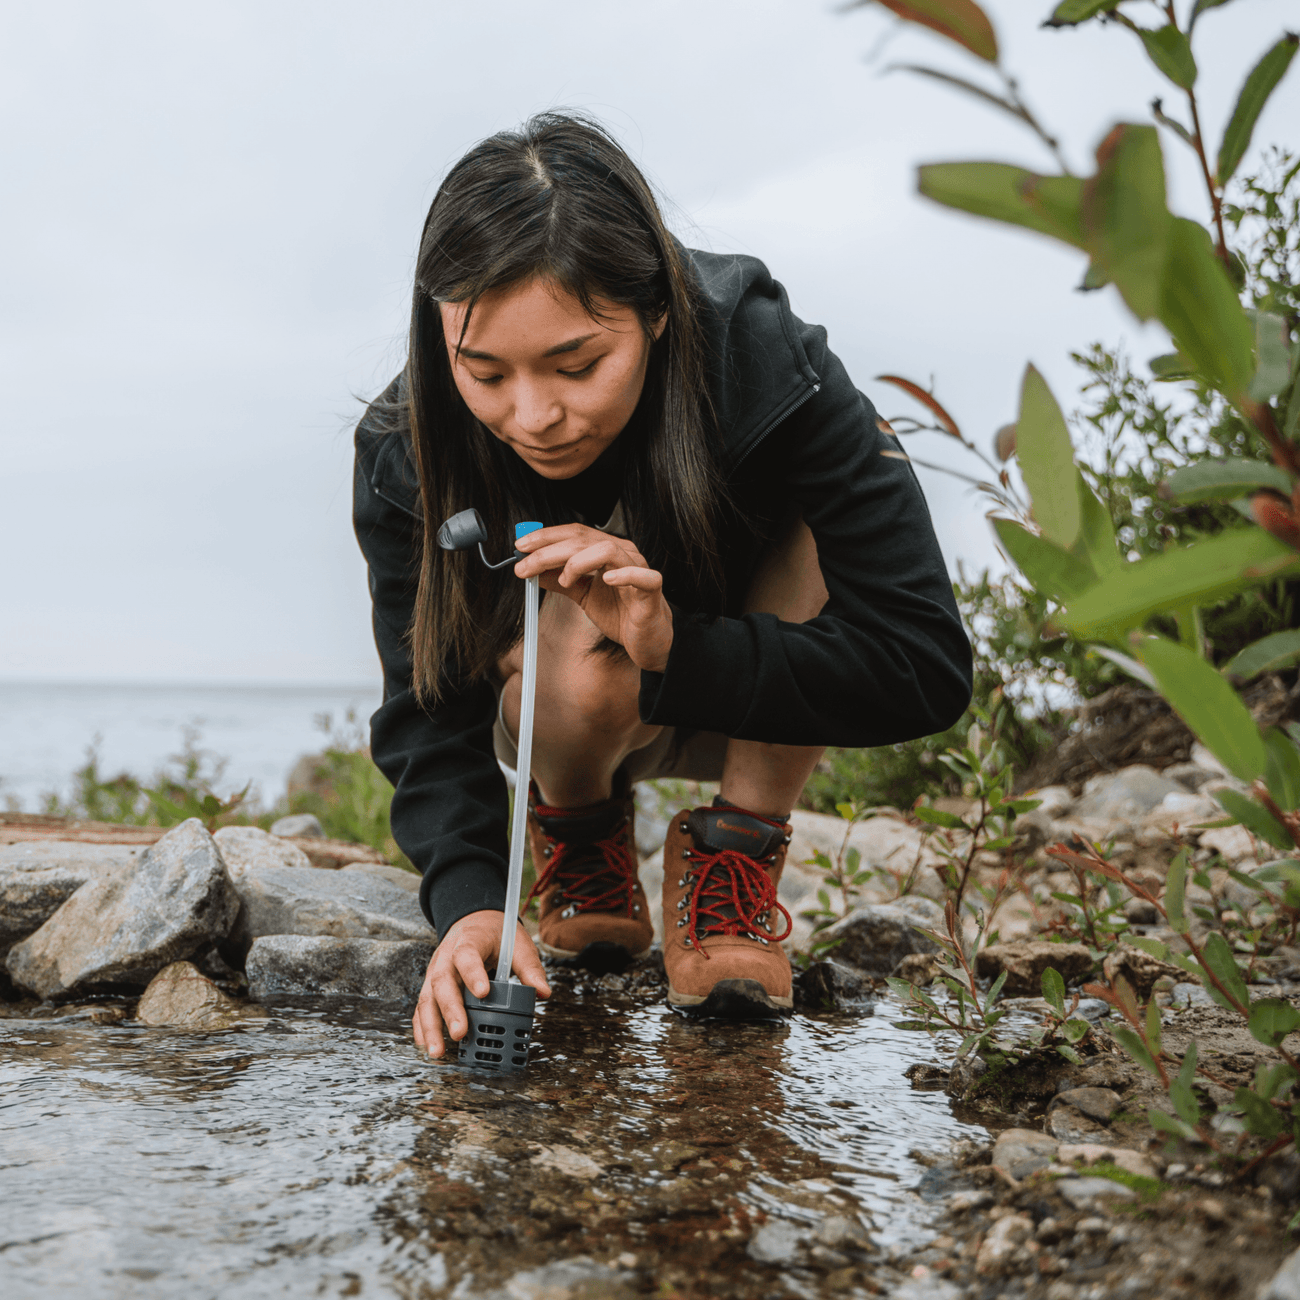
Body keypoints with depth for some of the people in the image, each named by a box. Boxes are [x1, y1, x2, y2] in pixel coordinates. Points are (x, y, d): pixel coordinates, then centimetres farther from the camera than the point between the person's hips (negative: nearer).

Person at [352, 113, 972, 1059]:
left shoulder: (774, 376, -33)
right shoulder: (409, 452, -25)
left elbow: (928, 669, -33)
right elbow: (428, 710, -22)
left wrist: (677, 647, -46)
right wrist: (469, 902, -40)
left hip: (764, 716, 0)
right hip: (567, 716, 1)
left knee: (825, 525, -31)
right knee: (583, 667, -36)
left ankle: (731, 872, -13)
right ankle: (585, 868, 0)